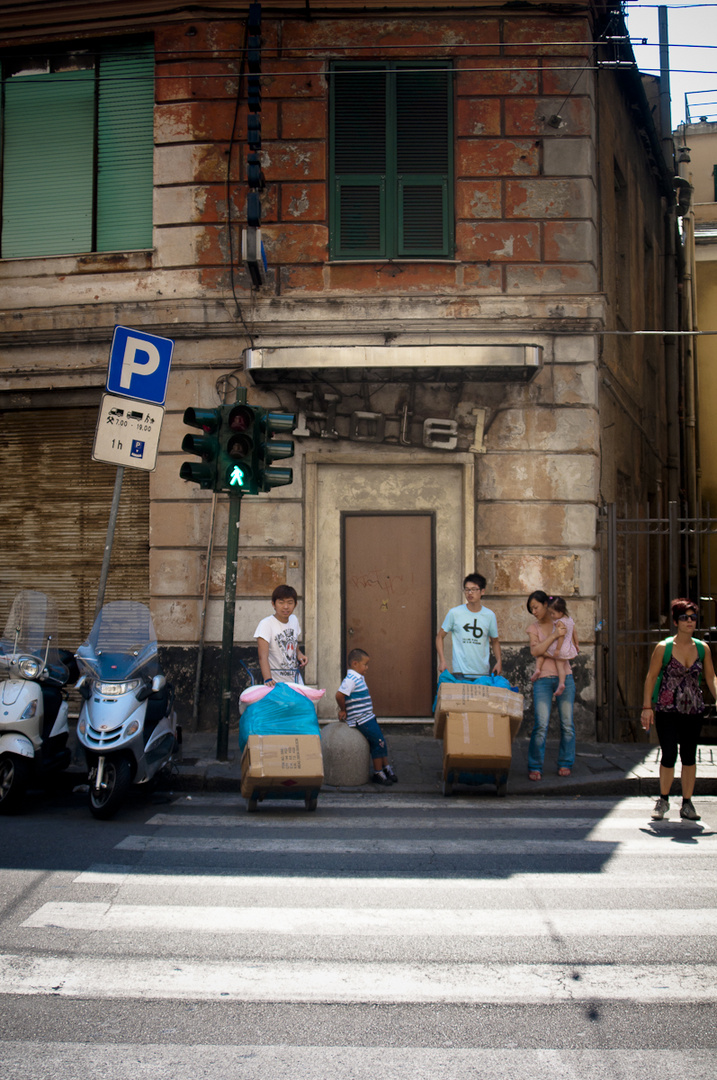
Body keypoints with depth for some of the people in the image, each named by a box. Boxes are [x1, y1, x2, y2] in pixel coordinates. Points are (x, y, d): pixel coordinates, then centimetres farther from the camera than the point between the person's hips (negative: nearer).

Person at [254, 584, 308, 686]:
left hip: (296, 680, 6)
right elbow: (263, 656, -25)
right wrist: (268, 679, -38)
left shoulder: (294, 620, 6)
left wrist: (299, 654, 1)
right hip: (276, 682, -6)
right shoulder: (266, 624, -15)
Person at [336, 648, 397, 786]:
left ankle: (386, 768, 23)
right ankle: (378, 774, 2)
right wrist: (343, 710, -12)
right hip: (361, 720, -10)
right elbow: (339, 695, -26)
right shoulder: (351, 679, -18)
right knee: (378, 741, -8)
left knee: (380, 742, 12)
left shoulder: (359, 678, 14)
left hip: (368, 717, 10)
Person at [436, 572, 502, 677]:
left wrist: (499, 661, 1)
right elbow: (440, 637, 7)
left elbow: (495, 641, 17)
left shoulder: (490, 615, 5)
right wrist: (442, 661, -4)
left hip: (483, 673, 2)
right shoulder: (454, 613, -1)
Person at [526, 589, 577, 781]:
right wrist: (554, 636, -16)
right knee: (541, 725, -9)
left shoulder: (562, 622, 9)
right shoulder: (533, 628, 8)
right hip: (543, 679, -1)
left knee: (567, 723, 2)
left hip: (565, 677, 1)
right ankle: (535, 767, 0)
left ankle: (565, 764, 15)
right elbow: (534, 651, -9)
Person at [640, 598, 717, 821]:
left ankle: (687, 804, 18)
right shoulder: (663, 648, -4)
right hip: (667, 710, -3)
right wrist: (647, 707, -7)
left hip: (693, 711, 3)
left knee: (689, 757, 7)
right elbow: (651, 677, -2)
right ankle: (663, 800, 15)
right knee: (669, 756, -6)